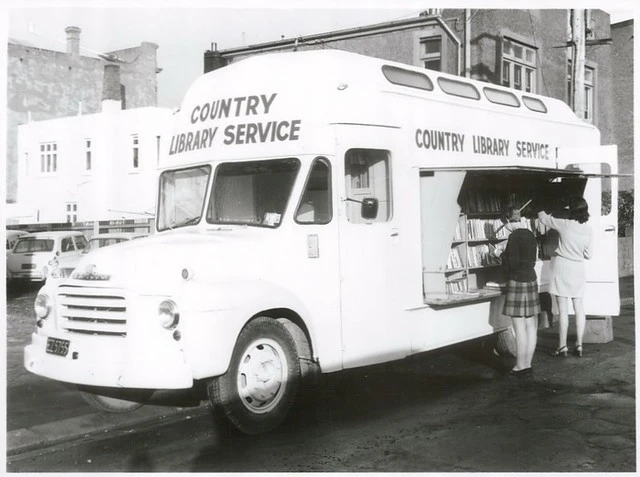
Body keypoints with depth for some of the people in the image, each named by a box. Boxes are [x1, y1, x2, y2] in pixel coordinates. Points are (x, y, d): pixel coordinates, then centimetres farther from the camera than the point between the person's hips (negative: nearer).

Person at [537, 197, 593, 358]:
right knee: (579, 308, 9)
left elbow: (543, 218, 0)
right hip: (578, 270, 4)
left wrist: (541, 210, 21)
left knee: (563, 310, -2)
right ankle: (579, 346, 13)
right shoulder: (589, 231, 0)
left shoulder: (564, 225, -13)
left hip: (562, 268, -4)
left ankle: (562, 347, 1)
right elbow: (588, 255, 7)